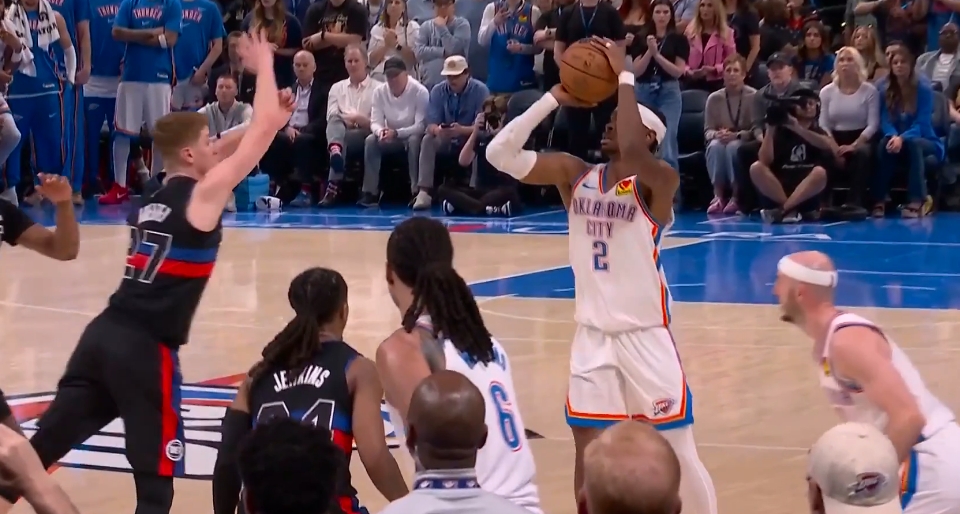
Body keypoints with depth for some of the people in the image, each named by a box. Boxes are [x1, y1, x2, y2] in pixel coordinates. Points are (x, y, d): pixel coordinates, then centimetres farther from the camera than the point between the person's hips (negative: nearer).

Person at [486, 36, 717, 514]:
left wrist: (625, 76, -26)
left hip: (646, 334, -5)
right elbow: (500, 154, -4)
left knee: (678, 451, 1)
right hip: (592, 333, 5)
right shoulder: (574, 174, 3)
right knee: (587, 449, 8)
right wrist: (554, 98, -9)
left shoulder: (660, 181, -13)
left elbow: (629, 151, -35)